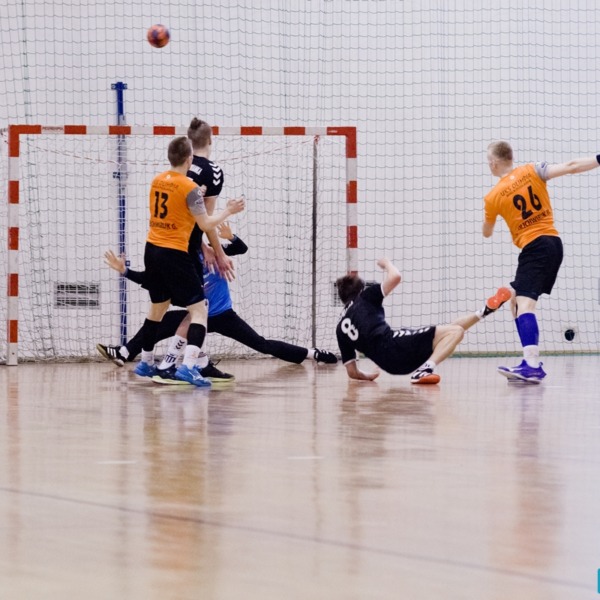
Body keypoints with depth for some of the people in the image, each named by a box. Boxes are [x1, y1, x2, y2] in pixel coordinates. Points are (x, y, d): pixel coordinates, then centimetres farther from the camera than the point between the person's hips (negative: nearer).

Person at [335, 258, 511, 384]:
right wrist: (387, 264, 20)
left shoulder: (340, 329, 23)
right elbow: (395, 277, -2)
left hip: (390, 365, 7)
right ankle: (425, 370, -26)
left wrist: (367, 377, 41)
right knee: (454, 331, -10)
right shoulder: (365, 297, 9)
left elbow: (352, 372, 20)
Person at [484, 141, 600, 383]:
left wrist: (487, 216, 35)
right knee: (516, 300, 17)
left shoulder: (493, 197, -4)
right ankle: (531, 362, 10)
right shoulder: (532, 171, 5)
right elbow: (570, 167, -7)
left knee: (524, 302, -20)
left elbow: (486, 233, 14)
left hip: (533, 247, -7)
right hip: (554, 242, 7)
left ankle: (532, 365, -41)